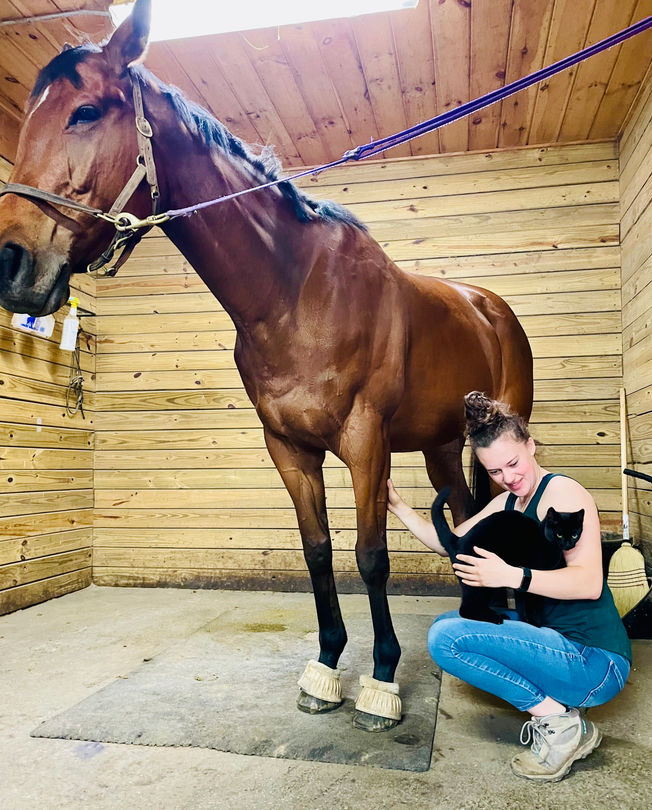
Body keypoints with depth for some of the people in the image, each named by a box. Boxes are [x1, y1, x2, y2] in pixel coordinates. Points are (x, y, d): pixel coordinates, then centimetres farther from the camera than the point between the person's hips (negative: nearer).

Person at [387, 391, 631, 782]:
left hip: (597, 662, -10)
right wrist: (397, 504, 9)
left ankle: (560, 722, -7)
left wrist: (512, 576, -31)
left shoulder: (562, 491, -14)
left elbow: (589, 582, -23)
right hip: (552, 637, 10)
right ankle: (556, 704, 7)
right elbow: (449, 543, 16)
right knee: (451, 622, 18)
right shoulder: (507, 503, 11)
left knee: (446, 637, -18)